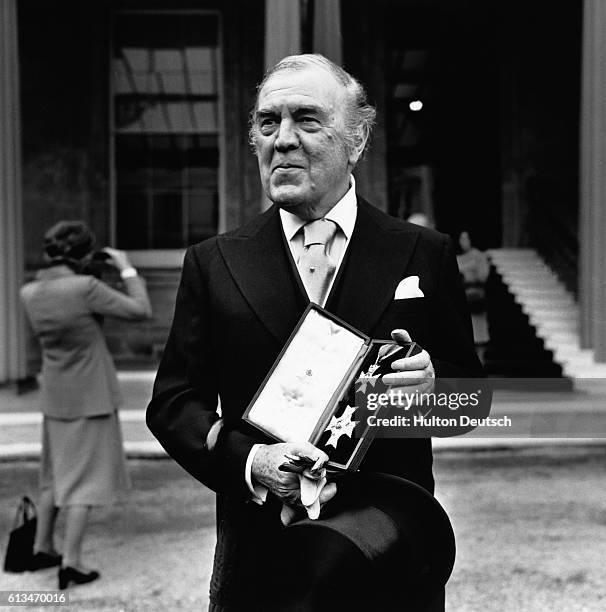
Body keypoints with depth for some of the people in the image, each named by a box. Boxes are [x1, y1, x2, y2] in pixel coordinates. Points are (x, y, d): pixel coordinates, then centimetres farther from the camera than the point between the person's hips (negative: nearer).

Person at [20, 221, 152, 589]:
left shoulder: (29, 293, -4)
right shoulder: (85, 287, -21)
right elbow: (141, 311, -15)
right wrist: (127, 270, -3)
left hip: (54, 398, 6)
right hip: (91, 397, -6)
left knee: (56, 472, 21)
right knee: (86, 476, 2)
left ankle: (43, 548, 29)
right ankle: (72, 562, 1)